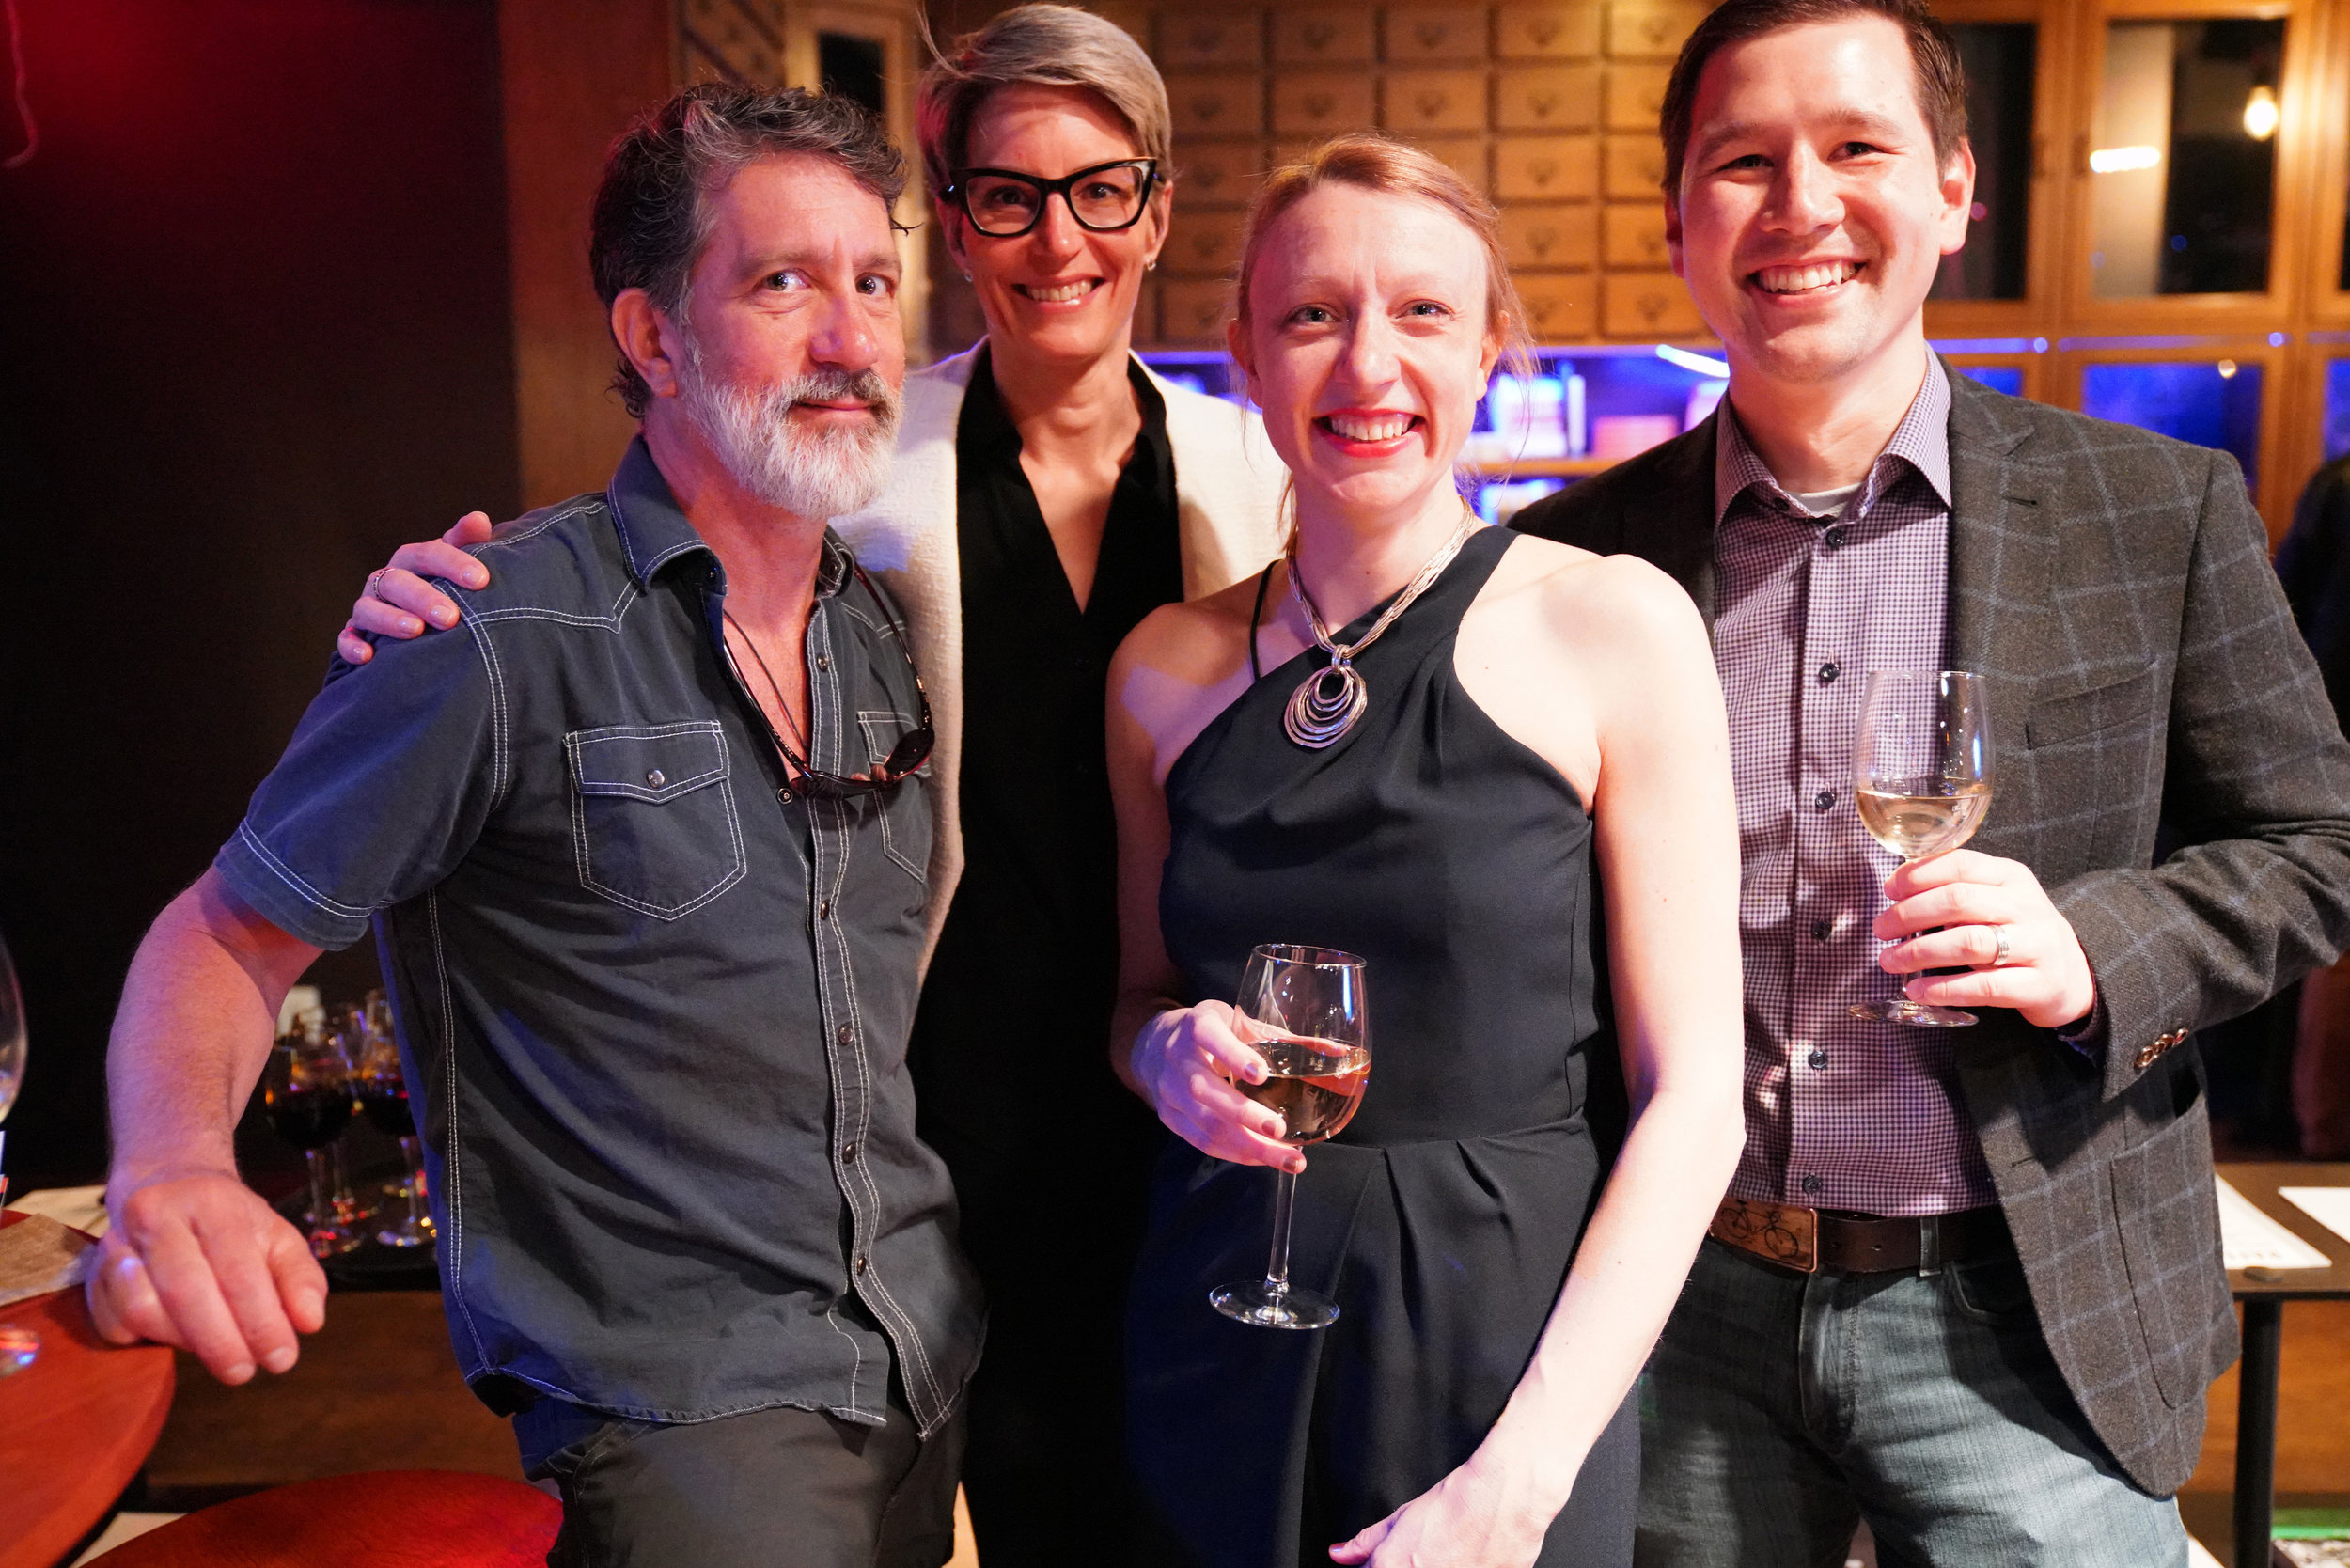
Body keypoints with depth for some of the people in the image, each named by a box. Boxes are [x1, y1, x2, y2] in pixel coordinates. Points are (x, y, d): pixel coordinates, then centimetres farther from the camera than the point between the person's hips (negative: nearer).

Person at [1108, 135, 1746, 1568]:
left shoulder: (1614, 626, -9)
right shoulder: (1167, 666, 1)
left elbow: (1692, 1092, -10)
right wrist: (1168, 1052, -9)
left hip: (1510, 1351, -3)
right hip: (1219, 1357, 3)